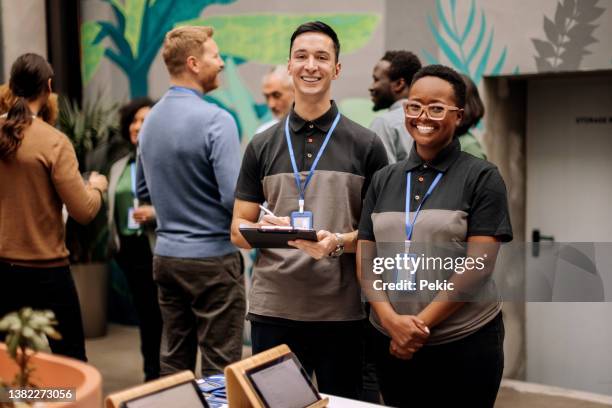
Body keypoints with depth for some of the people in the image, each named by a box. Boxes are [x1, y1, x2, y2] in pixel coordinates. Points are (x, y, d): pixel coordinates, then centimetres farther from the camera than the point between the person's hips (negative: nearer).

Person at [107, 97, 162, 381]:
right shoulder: (119, 167, 16)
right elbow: (112, 210, 19)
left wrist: (156, 213, -22)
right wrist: (114, 244, 10)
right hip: (130, 249, 6)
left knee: (165, 315, -3)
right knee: (145, 314, 14)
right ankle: (152, 375, 25)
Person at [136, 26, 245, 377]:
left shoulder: (151, 120, 7)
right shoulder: (216, 120, -16)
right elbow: (235, 198, -21)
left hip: (166, 256, 7)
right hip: (212, 258, -7)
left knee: (174, 363, 14)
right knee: (220, 370, 1)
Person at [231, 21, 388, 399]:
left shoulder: (365, 145, 2)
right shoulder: (262, 146, 8)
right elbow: (238, 229, 9)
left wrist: (339, 243, -17)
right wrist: (266, 230, -14)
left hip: (343, 312, -1)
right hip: (272, 310, 2)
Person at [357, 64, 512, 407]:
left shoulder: (482, 177, -4)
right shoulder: (384, 180, 7)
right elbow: (366, 257, 4)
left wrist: (421, 324, -14)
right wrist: (391, 319, -12)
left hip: (464, 343, -3)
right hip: (391, 341, 4)